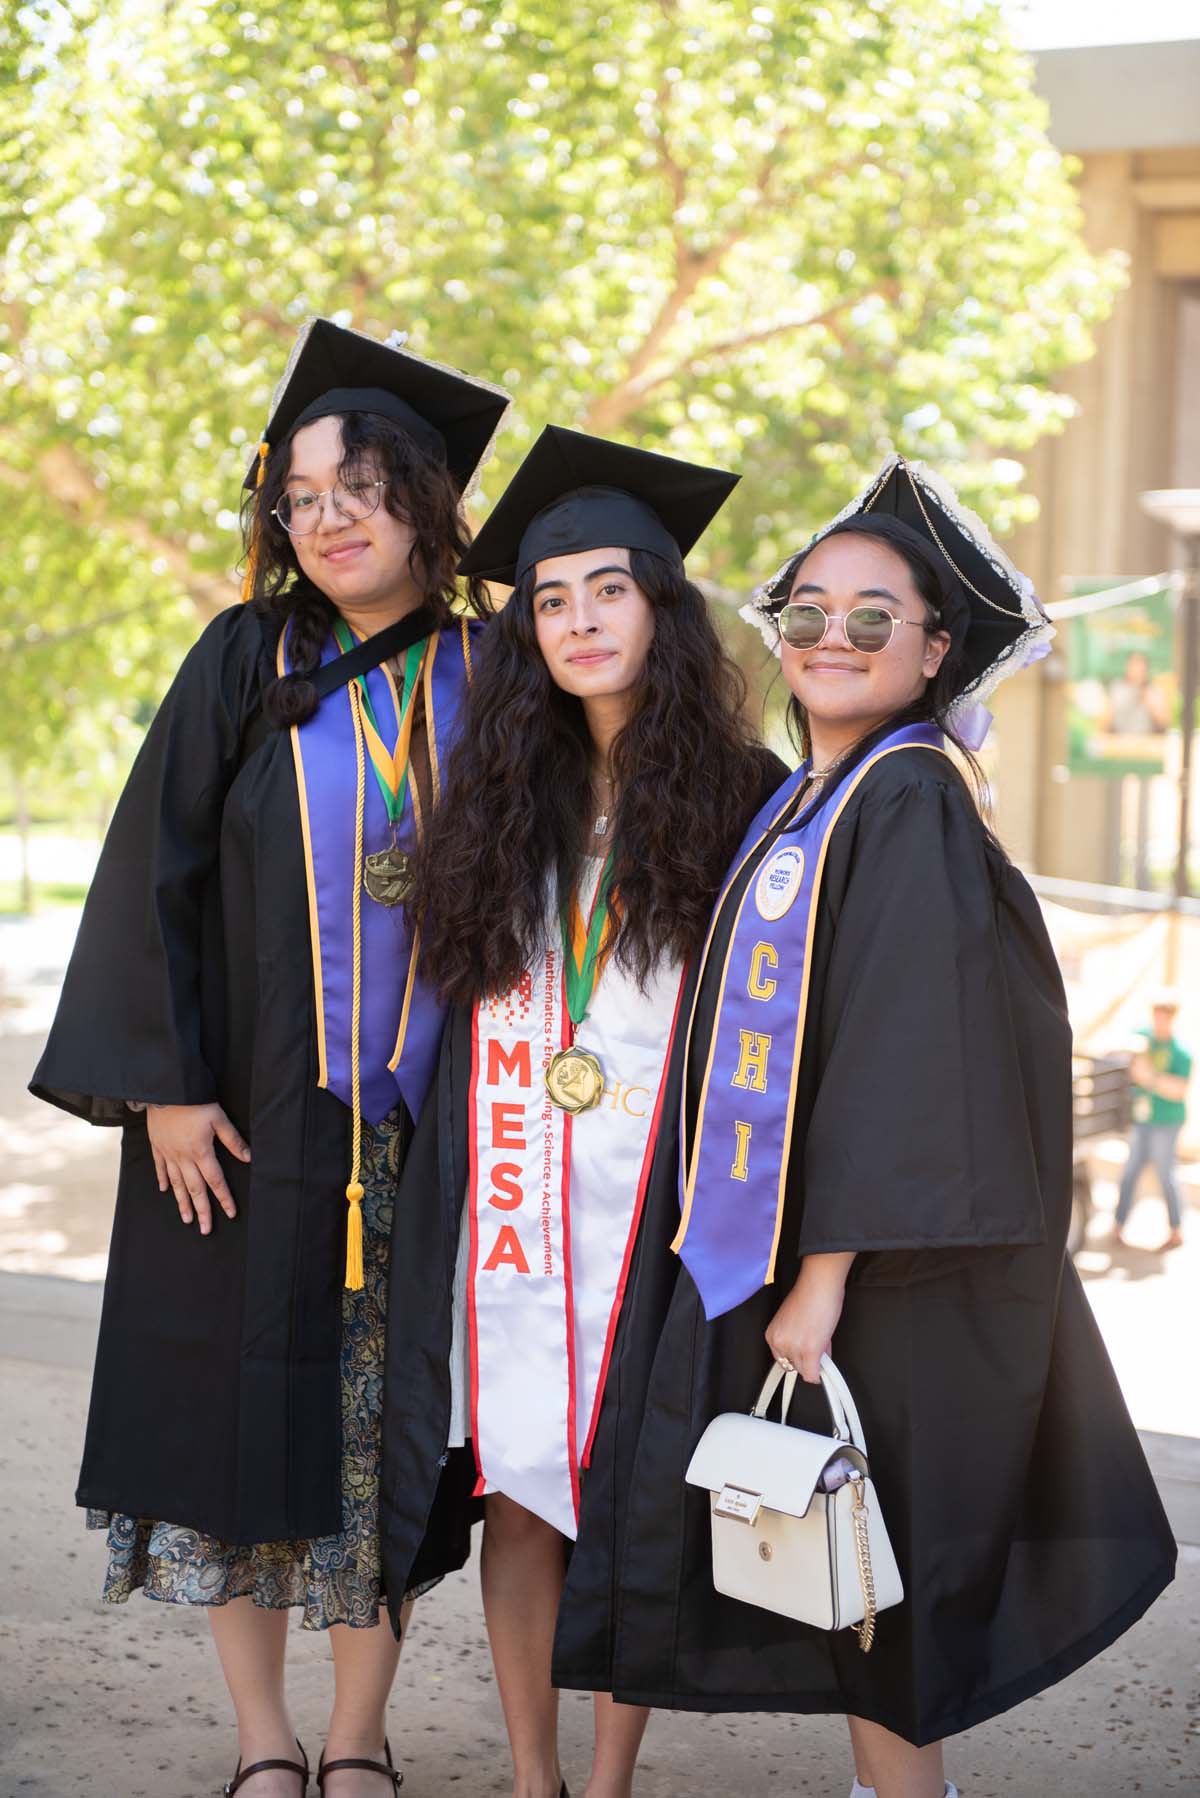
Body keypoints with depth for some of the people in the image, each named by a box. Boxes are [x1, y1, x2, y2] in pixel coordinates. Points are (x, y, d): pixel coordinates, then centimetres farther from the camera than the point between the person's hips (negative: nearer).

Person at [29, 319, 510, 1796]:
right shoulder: (250, 662, 1)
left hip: (424, 1122, 1)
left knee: (387, 1432, 6)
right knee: (244, 1410, 4)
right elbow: (156, 868, -2)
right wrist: (167, 1083, -10)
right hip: (251, 1114, -1)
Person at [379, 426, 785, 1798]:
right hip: (505, 1199, 3)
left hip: (659, 1195, -2)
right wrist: (441, 1163, 7)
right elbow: (443, 984, 15)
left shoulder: (743, 797, 0)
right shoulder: (499, 795, 8)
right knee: (516, 1489, 5)